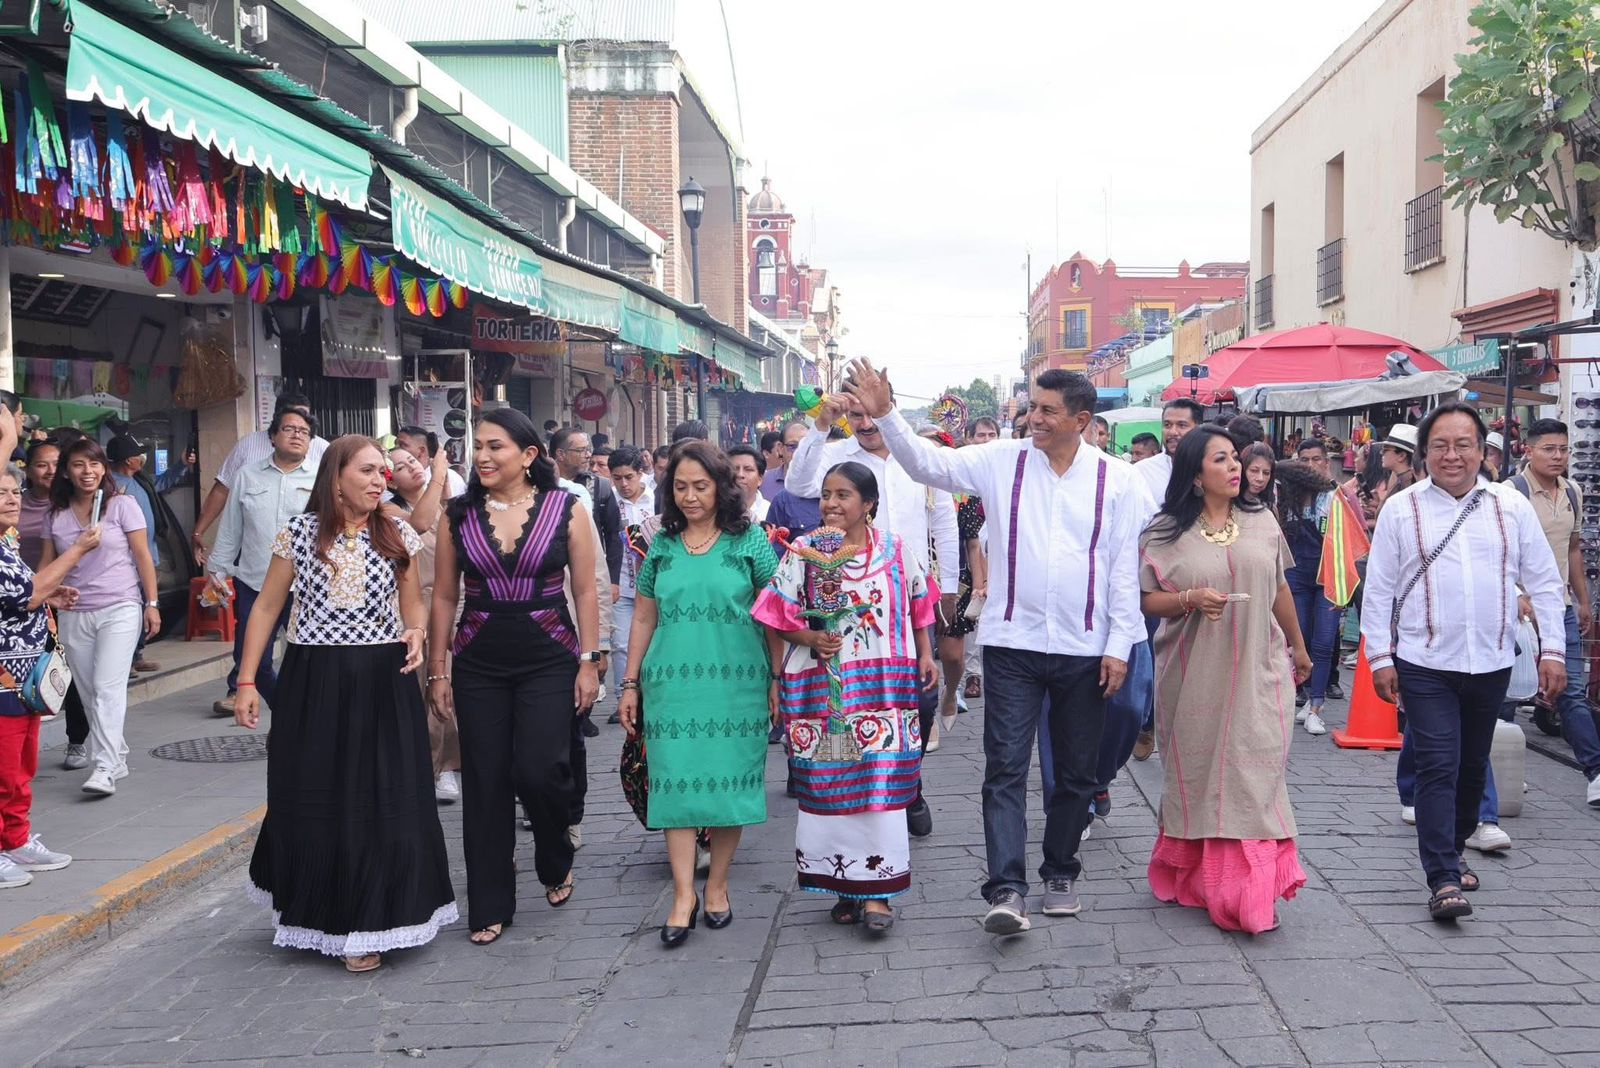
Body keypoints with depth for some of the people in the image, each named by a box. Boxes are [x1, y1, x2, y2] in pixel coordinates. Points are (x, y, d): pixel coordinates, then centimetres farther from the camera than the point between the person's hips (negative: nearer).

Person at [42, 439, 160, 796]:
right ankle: (117, 757, 20)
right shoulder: (57, 514, 9)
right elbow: (47, 565, 12)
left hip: (120, 609, -4)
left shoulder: (122, 505, -1)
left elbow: (143, 556, -1)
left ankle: (105, 768, -16)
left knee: (107, 688, -14)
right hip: (74, 615, 4)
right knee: (89, 695, 7)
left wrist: (152, 603, -4)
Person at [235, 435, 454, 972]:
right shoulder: (299, 533, 0)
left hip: (383, 683, 1)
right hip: (313, 681, 0)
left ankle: (367, 929, 15)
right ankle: (316, 915, 29)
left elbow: (413, 604, 13)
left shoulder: (398, 535, 4)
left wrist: (416, 636, -9)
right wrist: (247, 680, 0)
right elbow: (267, 607, 5)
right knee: (312, 804, 8)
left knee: (384, 804, 0)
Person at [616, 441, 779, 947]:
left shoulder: (749, 540, 1)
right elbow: (643, 620, 13)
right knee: (676, 782, -2)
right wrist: (630, 685, 11)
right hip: (672, 683, 2)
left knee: (728, 780, 3)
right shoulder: (662, 546, 9)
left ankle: (717, 885, 17)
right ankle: (683, 895, 4)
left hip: (735, 683, -2)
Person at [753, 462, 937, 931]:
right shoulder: (802, 552, 2)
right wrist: (810, 638, -13)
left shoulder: (895, 551, 6)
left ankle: (877, 889, 1)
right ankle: (844, 884, 17)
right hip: (821, 688, 0)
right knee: (828, 784, 4)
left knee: (880, 783, -5)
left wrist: (925, 655, 13)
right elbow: (778, 619, 2)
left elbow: (918, 609, 17)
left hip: (881, 688, 0)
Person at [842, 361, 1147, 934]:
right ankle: (1007, 888, -6)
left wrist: (1119, 644, -3)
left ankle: (1060, 872, 30)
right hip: (1013, 644, 0)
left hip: (1085, 650, 1)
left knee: (1076, 770, 13)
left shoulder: (1118, 480, 0)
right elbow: (928, 462, -3)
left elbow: (1126, 567, 0)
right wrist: (884, 415, -17)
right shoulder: (1002, 462, 2)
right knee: (1006, 767, -6)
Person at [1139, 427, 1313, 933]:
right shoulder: (1166, 532, -2)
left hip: (1256, 672, 2)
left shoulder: (1261, 522, 7)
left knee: (1252, 773, -3)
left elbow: (1280, 590, 16)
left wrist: (1299, 646, 24)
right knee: (1196, 774, 7)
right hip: (1194, 677, -2)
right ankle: (1195, 877, 24)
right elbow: (1148, 600, -2)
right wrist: (1190, 599, -20)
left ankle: (1250, 892, 0)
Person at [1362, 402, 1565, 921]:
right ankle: (1443, 880, -6)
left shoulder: (1512, 506, 3)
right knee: (1438, 767, -8)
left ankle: (1452, 852, 34)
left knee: (1472, 766, 15)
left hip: (1491, 664, 3)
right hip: (1425, 665, -3)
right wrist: (1380, 657, -4)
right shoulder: (1401, 509, -3)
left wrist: (1552, 650, 2)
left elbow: (1544, 582, 7)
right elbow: (1378, 590, -1)